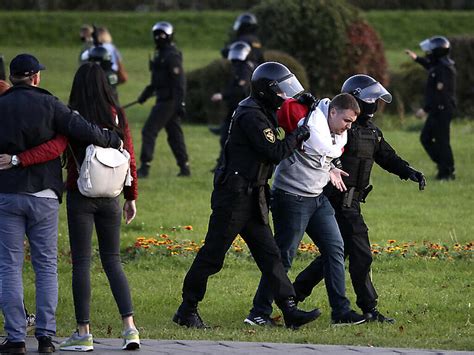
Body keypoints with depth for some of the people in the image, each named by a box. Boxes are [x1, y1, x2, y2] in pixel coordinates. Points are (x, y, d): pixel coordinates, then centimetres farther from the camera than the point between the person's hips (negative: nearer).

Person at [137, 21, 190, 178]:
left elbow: (179, 81, -20)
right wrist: (146, 93, 26)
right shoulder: (160, 54, 16)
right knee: (174, 134, 12)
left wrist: (180, 103, -24)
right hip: (163, 99, 10)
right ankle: (184, 167, 16)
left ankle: (144, 167, -9)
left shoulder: (171, 56, -15)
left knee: (149, 131, -9)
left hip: (168, 101, -10)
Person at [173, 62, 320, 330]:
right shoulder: (251, 116, -17)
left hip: (252, 197, 10)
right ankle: (187, 310, 7)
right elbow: (274, 152, -20)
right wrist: (298, 136, -7)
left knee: (269, 254, 4)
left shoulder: (261, 112, 15)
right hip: (234, 194, -10)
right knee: (213, 254, -2)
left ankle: (290, 310, 1)